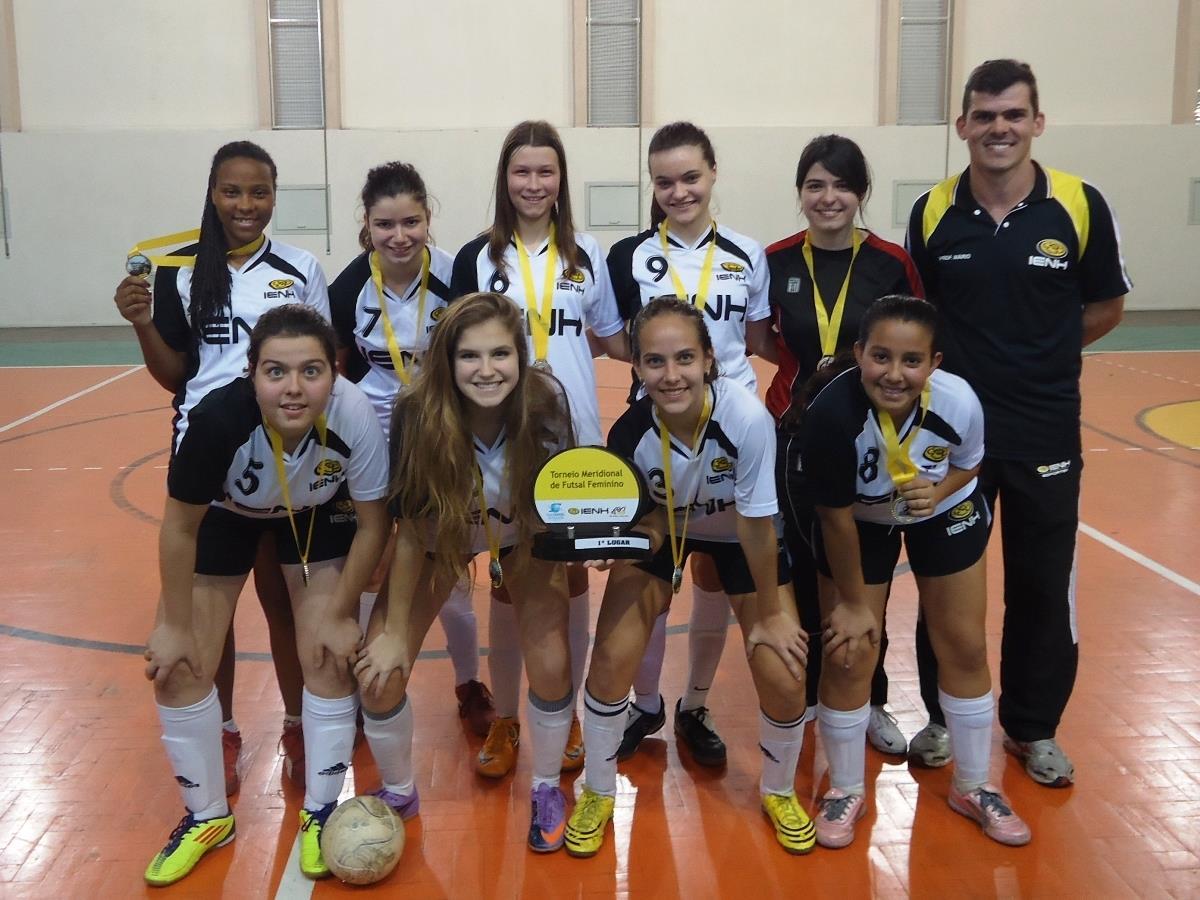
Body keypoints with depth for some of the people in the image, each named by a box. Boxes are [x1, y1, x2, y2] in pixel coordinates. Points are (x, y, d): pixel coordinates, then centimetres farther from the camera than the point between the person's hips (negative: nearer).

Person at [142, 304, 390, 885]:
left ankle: (320, 812, 17)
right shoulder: (219, 417, -39)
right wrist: (175, 625, -12)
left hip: (316, 513, 0)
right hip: (224, 515, 0)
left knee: (328, 656, -7)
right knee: (175, 666, -2)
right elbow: (180, 527, -21)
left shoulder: (355, 418, -36)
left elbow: (373, 524, -18)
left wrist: (340, 614, -11)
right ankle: (208, 817, 21)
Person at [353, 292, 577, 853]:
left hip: (524, 536, 0)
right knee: (379, 671, -8)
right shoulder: (419, 416, -33)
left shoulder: (547, 407, -31)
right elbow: (411, 531, -22)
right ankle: (398, 794, 21)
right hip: (443, 536, 0)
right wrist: (394, 632, -15)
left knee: (551, 666, -11)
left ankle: (547, 788, 20)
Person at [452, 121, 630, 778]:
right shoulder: (478, 258, 1)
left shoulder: (587, 256, 6)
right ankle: (504, 720, 21)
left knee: (570, 574, 9)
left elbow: (615, 340, 13)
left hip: (574, 438, 1)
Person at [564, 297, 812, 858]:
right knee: (611, 659, -10)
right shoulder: (629, 433, -29)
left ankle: (779, 791, 24)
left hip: (742, 535, -1)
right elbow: (649, 524, -13)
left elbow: (755, 523, -24)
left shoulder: (747, 417, -36)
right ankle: (597, 793, 17)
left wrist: (769, 614, -14)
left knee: (785, 676, -9)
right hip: (665, 528, 2)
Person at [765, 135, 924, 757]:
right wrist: (806, 362, -3)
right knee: (802, 566, 10)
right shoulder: (776, 261, -2)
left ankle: (868, 700, 23)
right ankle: (806, 689, 28)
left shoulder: (893, 264, -5)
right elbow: (757, 340, 11)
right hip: (795, 433, 1)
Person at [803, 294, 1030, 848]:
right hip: (860, 522, -2)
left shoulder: (959, 402, -32)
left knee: (965, 649, 8)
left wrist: (939, 491, -29)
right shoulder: (832, 413, -38)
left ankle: (973, 787, 30)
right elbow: (836, 517, -23)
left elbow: (968, 465, -6)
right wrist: (855, 601, -13)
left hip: (945, 513, 2)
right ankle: (846, 790, 23)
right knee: (849, 654, -2)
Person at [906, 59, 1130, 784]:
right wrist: (963, 357, -2)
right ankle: (944, 716, 30)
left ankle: (1034, 729, 29)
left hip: (1047, 434, 0)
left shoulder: (1080, 205, -7)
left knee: (1043, 587, 10)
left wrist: (1036, 351, 1)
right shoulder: (932, 211, -4)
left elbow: (1107, 307, 5)